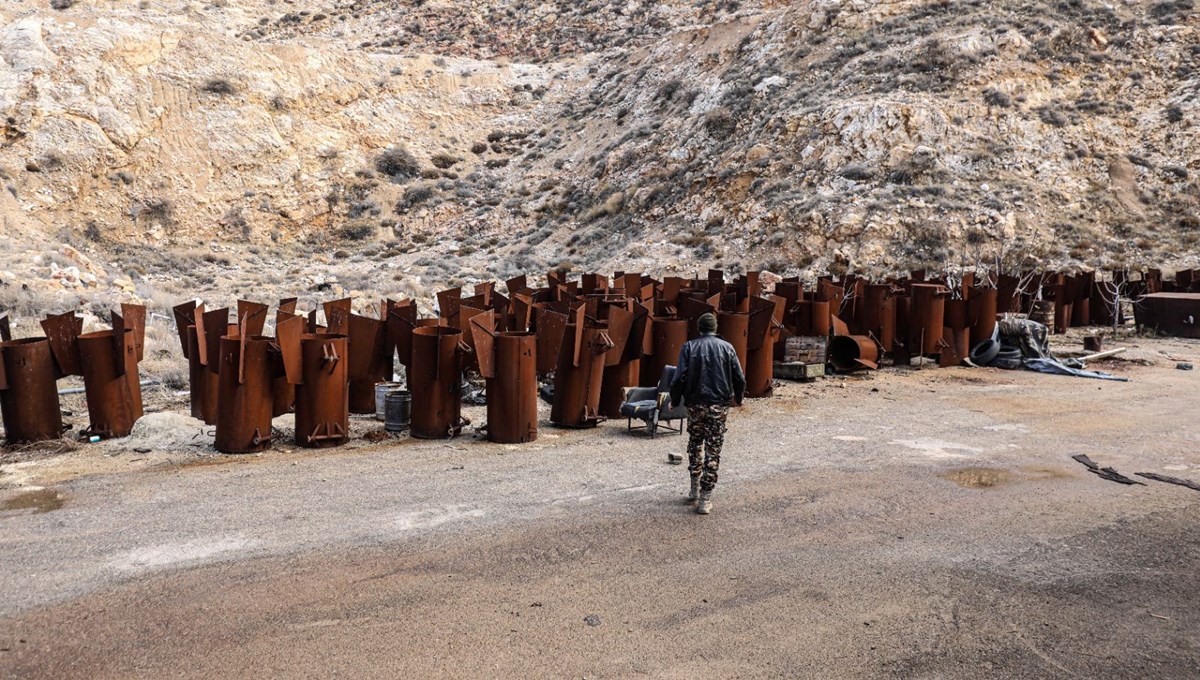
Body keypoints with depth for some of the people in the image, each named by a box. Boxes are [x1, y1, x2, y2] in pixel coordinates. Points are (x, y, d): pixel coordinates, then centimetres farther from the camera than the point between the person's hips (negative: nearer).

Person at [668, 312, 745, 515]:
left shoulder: (689, 347, -1)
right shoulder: (726, 347, 2)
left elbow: (680, 377, -9)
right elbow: (739, 378, 2)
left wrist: (675, 400, 6)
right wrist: (738, 398, 20)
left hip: (696, 404, 0)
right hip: (719, 406, 0)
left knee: (694, 444, 20)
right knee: (713, 450, 2)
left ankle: (695, 488, 24)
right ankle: (705, 499, 1)